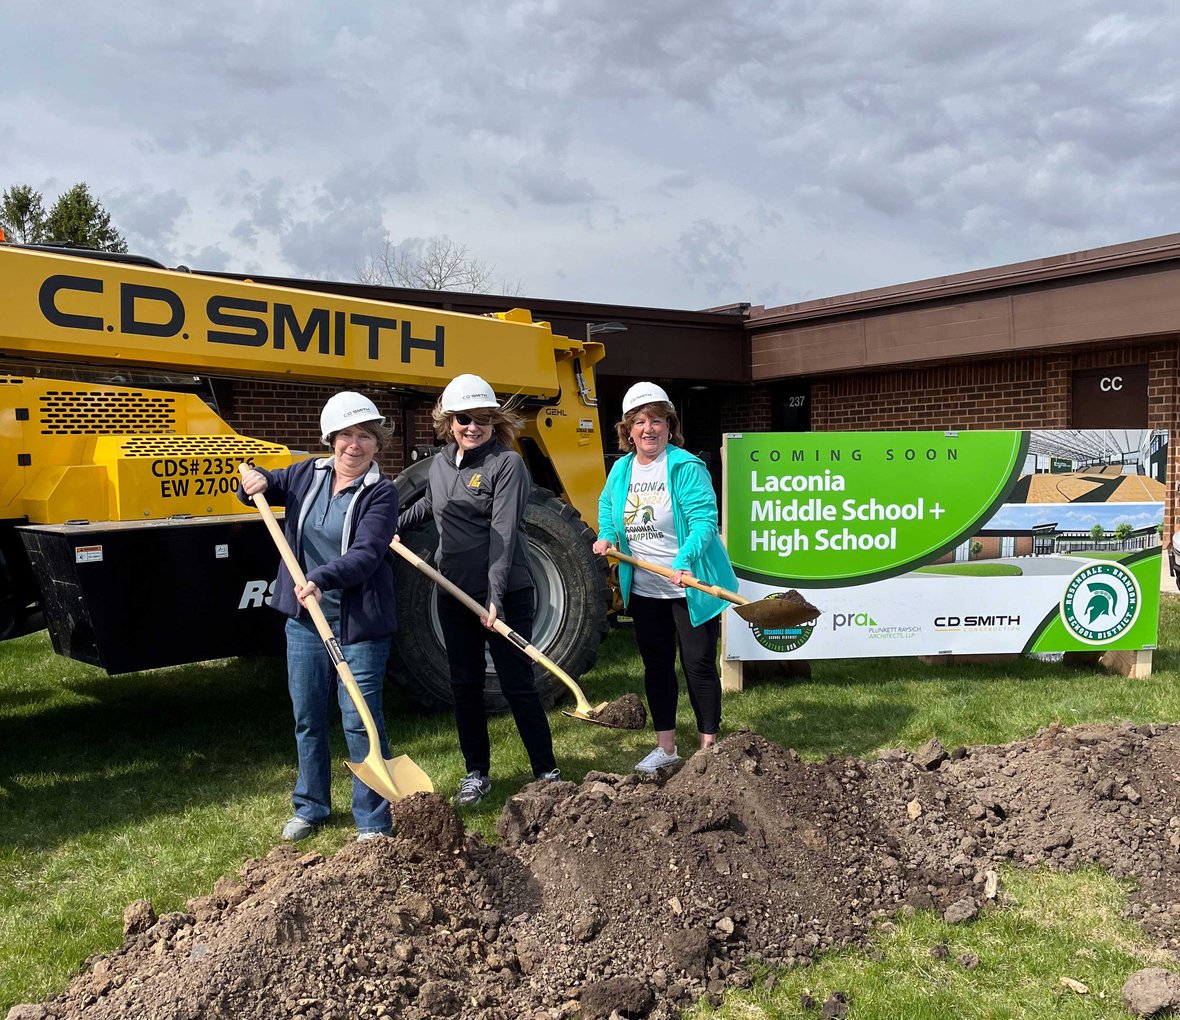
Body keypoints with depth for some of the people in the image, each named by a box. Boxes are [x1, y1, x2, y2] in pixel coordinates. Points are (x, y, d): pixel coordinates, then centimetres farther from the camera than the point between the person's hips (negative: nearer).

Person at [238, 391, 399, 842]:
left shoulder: (381, 492, -10)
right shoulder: (308, 474, 6)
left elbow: (366, 555, -22)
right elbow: (260, 488, 21)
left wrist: (321, 579, -37)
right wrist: (254, 483, -3)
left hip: (360, 623, -5)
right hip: (305, 619, 6)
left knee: (360, 723, -2)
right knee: (307, 719, 16)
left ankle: (373, 822, 12)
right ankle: (310, 806, 35)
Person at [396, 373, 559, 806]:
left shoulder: (507, 463, -11)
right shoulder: (440, 463, 9)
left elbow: (503, 533, -19)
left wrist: (495, 596, -25)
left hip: (505, 593, -6)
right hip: (454, 591, 6)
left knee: (517, 684, 1)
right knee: (464, 685, 12)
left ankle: (547, 771, 15)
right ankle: (476, 772, 26)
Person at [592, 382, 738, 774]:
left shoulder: (686, 467, -18)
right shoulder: (621, 469, 4)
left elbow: (704, 520, -26)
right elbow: (607, 505, 23)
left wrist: (684, 562, -40)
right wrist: (606, 536, 4)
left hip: (691, 588, -6)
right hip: (645, 590, 7)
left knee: (698, 666, 2)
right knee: (656, 667, 15)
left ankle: (709, 749, 17)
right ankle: (665, 747, 29)